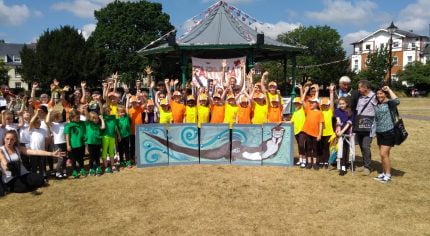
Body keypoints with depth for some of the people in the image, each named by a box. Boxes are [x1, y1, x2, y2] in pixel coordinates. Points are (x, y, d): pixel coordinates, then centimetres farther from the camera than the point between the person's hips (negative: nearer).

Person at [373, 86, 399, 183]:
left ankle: (388, 175, 3)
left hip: (389, 132, -7)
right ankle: (384, 173, 25)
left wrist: (389, 89, -23)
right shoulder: (376, 105, 10)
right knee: (382, 154, 13)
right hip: (379, 132, 7)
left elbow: (397, 101, -33)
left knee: (384, 154, -9)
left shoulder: (390, 103, -10)